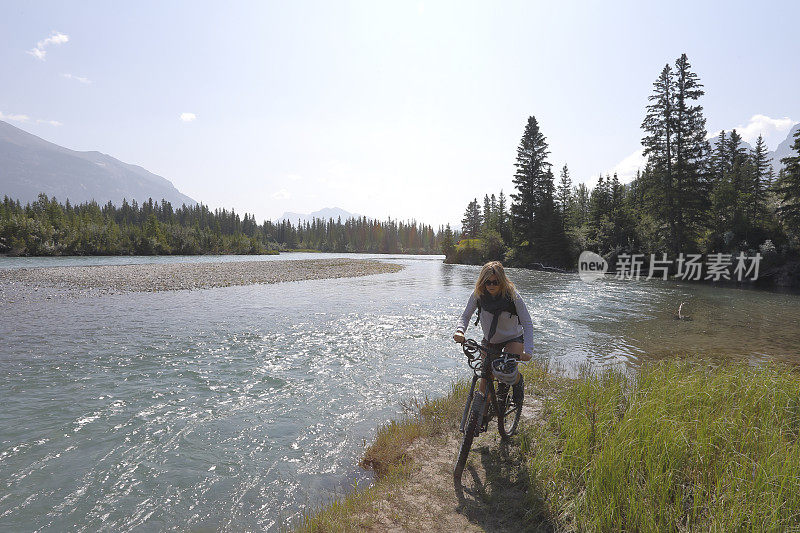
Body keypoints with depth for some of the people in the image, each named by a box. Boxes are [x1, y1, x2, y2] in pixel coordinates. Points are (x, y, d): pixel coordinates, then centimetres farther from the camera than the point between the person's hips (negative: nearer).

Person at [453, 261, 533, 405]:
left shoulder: (512, 296, -25)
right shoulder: (478, 294, -19)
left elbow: (527, 324, -24)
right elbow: (465, 316, -12)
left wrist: (527, 350, -36)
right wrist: (460, 331, -35)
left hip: (513, 339, -2)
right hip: (489, 341, 2)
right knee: (485, 386, 0)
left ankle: (519, 382, 7)